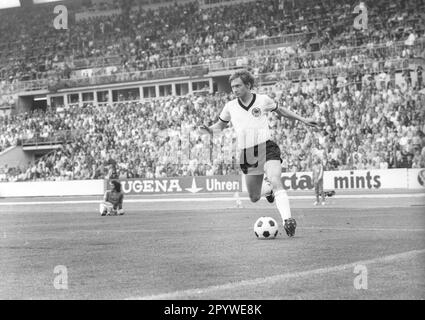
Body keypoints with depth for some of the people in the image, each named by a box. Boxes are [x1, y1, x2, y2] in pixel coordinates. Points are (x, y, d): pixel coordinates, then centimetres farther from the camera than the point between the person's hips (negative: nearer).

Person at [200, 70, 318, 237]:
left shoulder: (263, 100, 1)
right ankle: (268, 189, 44)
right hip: (246, 153, 3)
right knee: (254, 198, 8)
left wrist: (303, 120, 20)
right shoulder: (230, 107, 4)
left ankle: (287, 220, -35)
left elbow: (280, 110, 19)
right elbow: (220, 125, 19)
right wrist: (209, 129, -4)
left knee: (276, 181, -28)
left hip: (266, 148, -3)